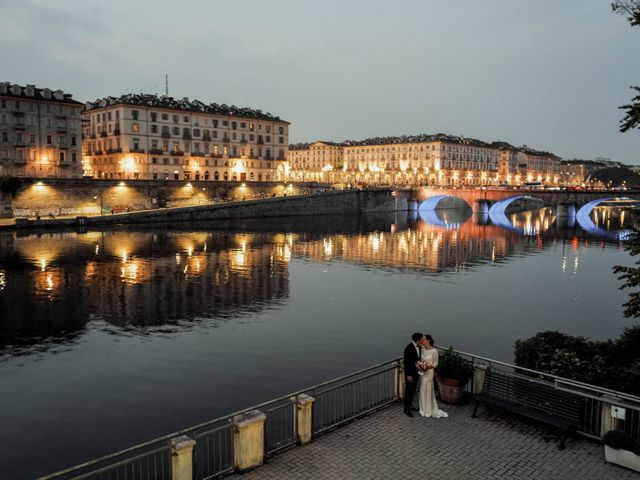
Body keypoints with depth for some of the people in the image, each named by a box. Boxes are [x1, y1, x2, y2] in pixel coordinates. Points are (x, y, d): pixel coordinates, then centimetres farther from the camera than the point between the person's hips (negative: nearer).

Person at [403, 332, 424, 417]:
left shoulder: (418, 346, -1)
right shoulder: (408, 348, -26)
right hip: (410, 373, -8)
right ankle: (406, 409, 17)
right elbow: (406, 363, -22)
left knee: (413, 390, 20)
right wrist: (408, 375, -20)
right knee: (408, 390, 4)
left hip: (416, 372, 8)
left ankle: (410, 405, 36)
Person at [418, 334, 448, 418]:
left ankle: (429, 410, 20)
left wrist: (427, 367, -23)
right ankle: (424, 408, 31)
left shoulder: (434, 351, -19)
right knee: (422, 390, 15)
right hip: (422, 371, 6)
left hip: (429, 372, -6)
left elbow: (435, 363, -12)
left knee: (428, 389, 4)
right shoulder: (422, 348, -1)